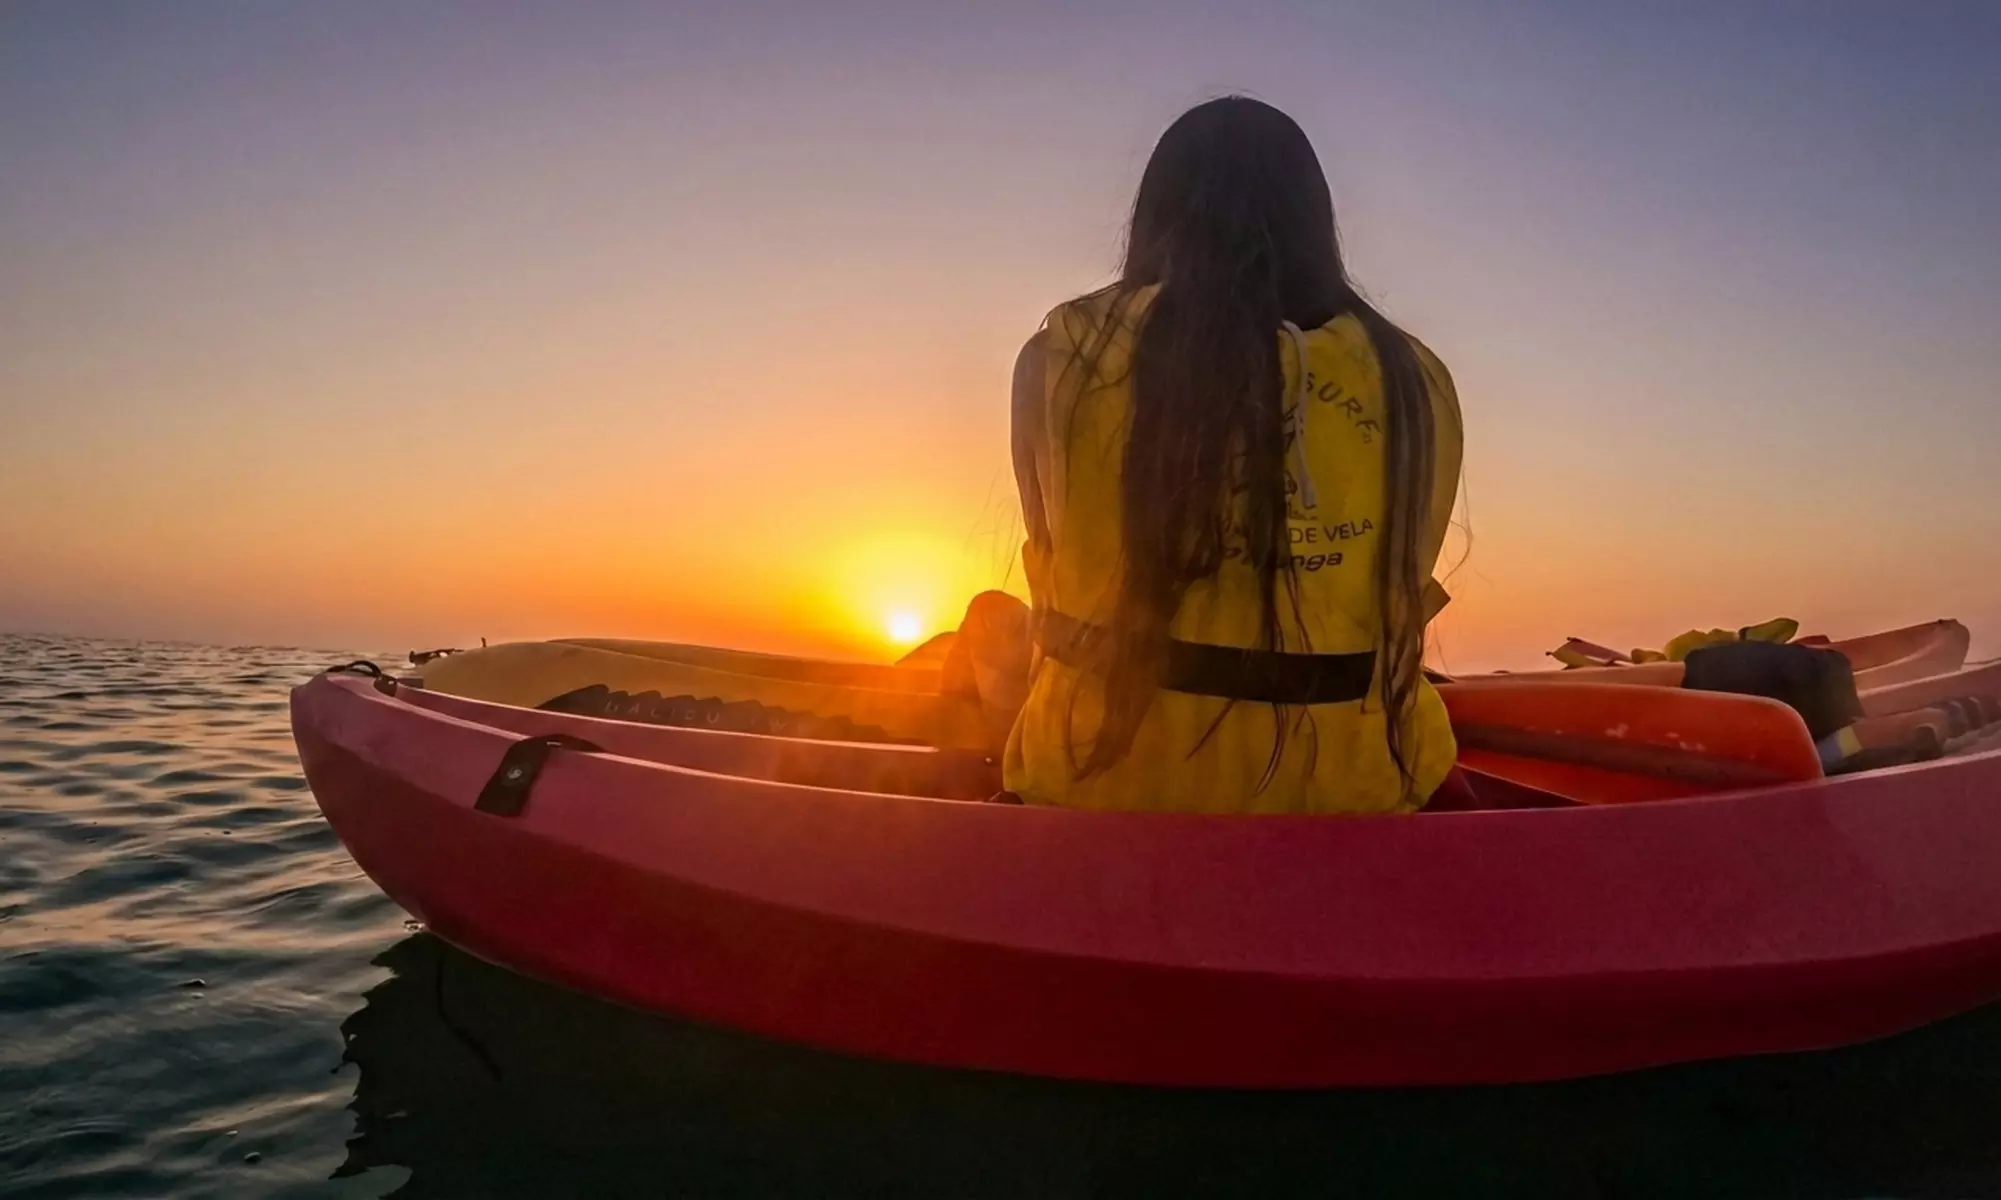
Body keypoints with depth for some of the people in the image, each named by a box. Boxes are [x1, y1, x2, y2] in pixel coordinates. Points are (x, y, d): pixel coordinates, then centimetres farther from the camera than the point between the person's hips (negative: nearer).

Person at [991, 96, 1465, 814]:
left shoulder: (1068, 352, -6)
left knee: (992, 621, 28)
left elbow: (1054, 565, 4)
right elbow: (1399, 598, 6)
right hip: (1345, 782, 2)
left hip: (1111, 765, -1)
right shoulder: (1416, 381, -2)